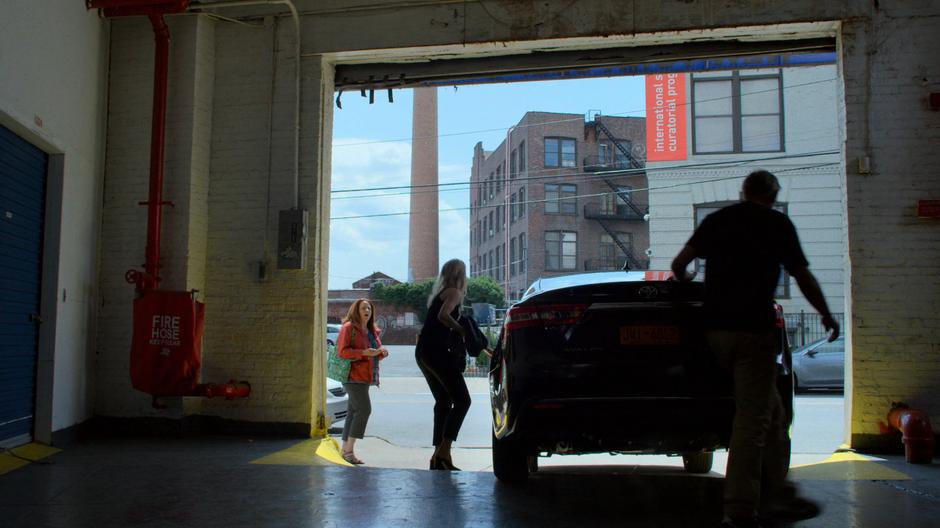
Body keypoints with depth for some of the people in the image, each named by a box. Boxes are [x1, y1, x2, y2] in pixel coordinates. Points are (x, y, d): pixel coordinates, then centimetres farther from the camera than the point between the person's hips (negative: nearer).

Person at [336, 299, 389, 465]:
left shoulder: (372, 331, 19)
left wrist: (381, 352, 3)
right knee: (364, 409, -17)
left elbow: (374, 355, 26)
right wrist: (364, 353, -23)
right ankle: (349, 449, -14)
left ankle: (345, 449, 16)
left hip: (365, 377, 9)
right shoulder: (349, 328, -6)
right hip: (353, 375, -9)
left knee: (354, 411, 10)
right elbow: (342, 351, -14)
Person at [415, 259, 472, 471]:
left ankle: (439, 455, 12)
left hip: (423, 352, 9)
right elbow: (443, 315, -20)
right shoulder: (454, 292, -3)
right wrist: (461, 329, -9)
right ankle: (444, 451, -18)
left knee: (443, 402, 13)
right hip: (437, 351, -9)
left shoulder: (438, 293, 23)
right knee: (462, 400, -10)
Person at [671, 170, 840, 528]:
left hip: (715, 327, 6)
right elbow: (803, 278, 4)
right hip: (752, 328, -6)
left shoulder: (716, 220, 14)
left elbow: (679, 263, 13)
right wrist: (827, 315, 19)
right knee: (752, 419, -4)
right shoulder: (777, 223, 1)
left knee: (771, 413, 17)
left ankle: (777, 496, 21)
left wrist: (684, 281, 35)